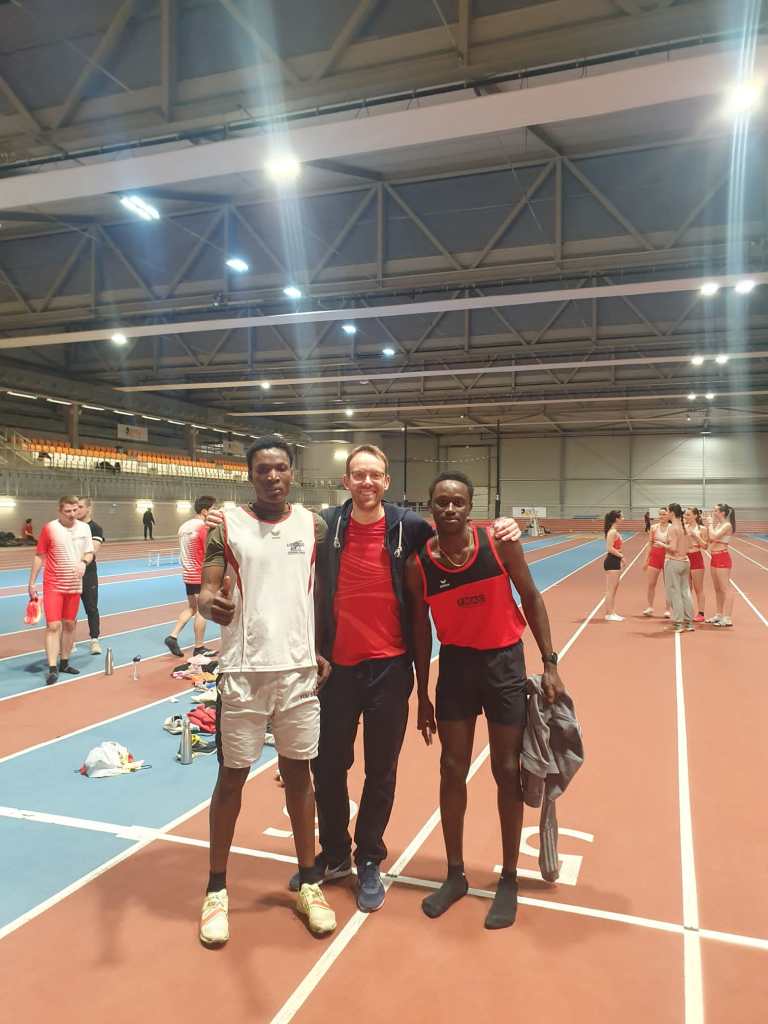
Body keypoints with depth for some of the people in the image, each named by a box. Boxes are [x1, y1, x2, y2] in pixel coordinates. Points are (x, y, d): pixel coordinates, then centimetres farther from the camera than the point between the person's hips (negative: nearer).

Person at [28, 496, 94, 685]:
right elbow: (39, 556, -3)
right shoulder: (49, 528, -8)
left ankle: (64, 663, 25)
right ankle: (52, 668, -5)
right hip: (53, 586, -4)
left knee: (69, 625, 12)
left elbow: (89, 553, 10)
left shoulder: (85, 528, 3)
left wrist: (83, 562, -13)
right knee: (53, 625, -9)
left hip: (74, 586, 4)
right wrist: (32, 583, -3)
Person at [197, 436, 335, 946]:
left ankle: (308, 883, 29)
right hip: (244, 672, -2)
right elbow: (207, 590, -7)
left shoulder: (313, 525, 4)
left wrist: (322, 651, 6)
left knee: (299, 772, 13)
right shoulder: (227, 526, -4)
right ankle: (217, 890, 27)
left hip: (300, 669, 2)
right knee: (232, 776, 9)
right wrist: (209, 603, -30)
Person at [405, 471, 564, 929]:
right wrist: (422, 697, 4)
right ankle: (456, 874, 29)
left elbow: (531, 599, -3)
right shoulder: (418, 565, -11)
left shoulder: (501, 544, -15)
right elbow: (421, 631, 0)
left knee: (507, 771, 8)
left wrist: (550, 663, -7)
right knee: (453, 769, 10)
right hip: (456, 663, 2)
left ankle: (509, 880, 25)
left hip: (504, 661, -1)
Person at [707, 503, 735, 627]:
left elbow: (714, 536, -26)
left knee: (725, 588, -7)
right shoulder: (718, 525, 12)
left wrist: (711, 524, -11)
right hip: (715, 558, 10)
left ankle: (727, 618, -6)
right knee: (717, 589, 15)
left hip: (722, 558, -10)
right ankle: (719, 615, 24)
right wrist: (709, 526, 9)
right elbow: (710, 540, 15)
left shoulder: (727, 525, -13)